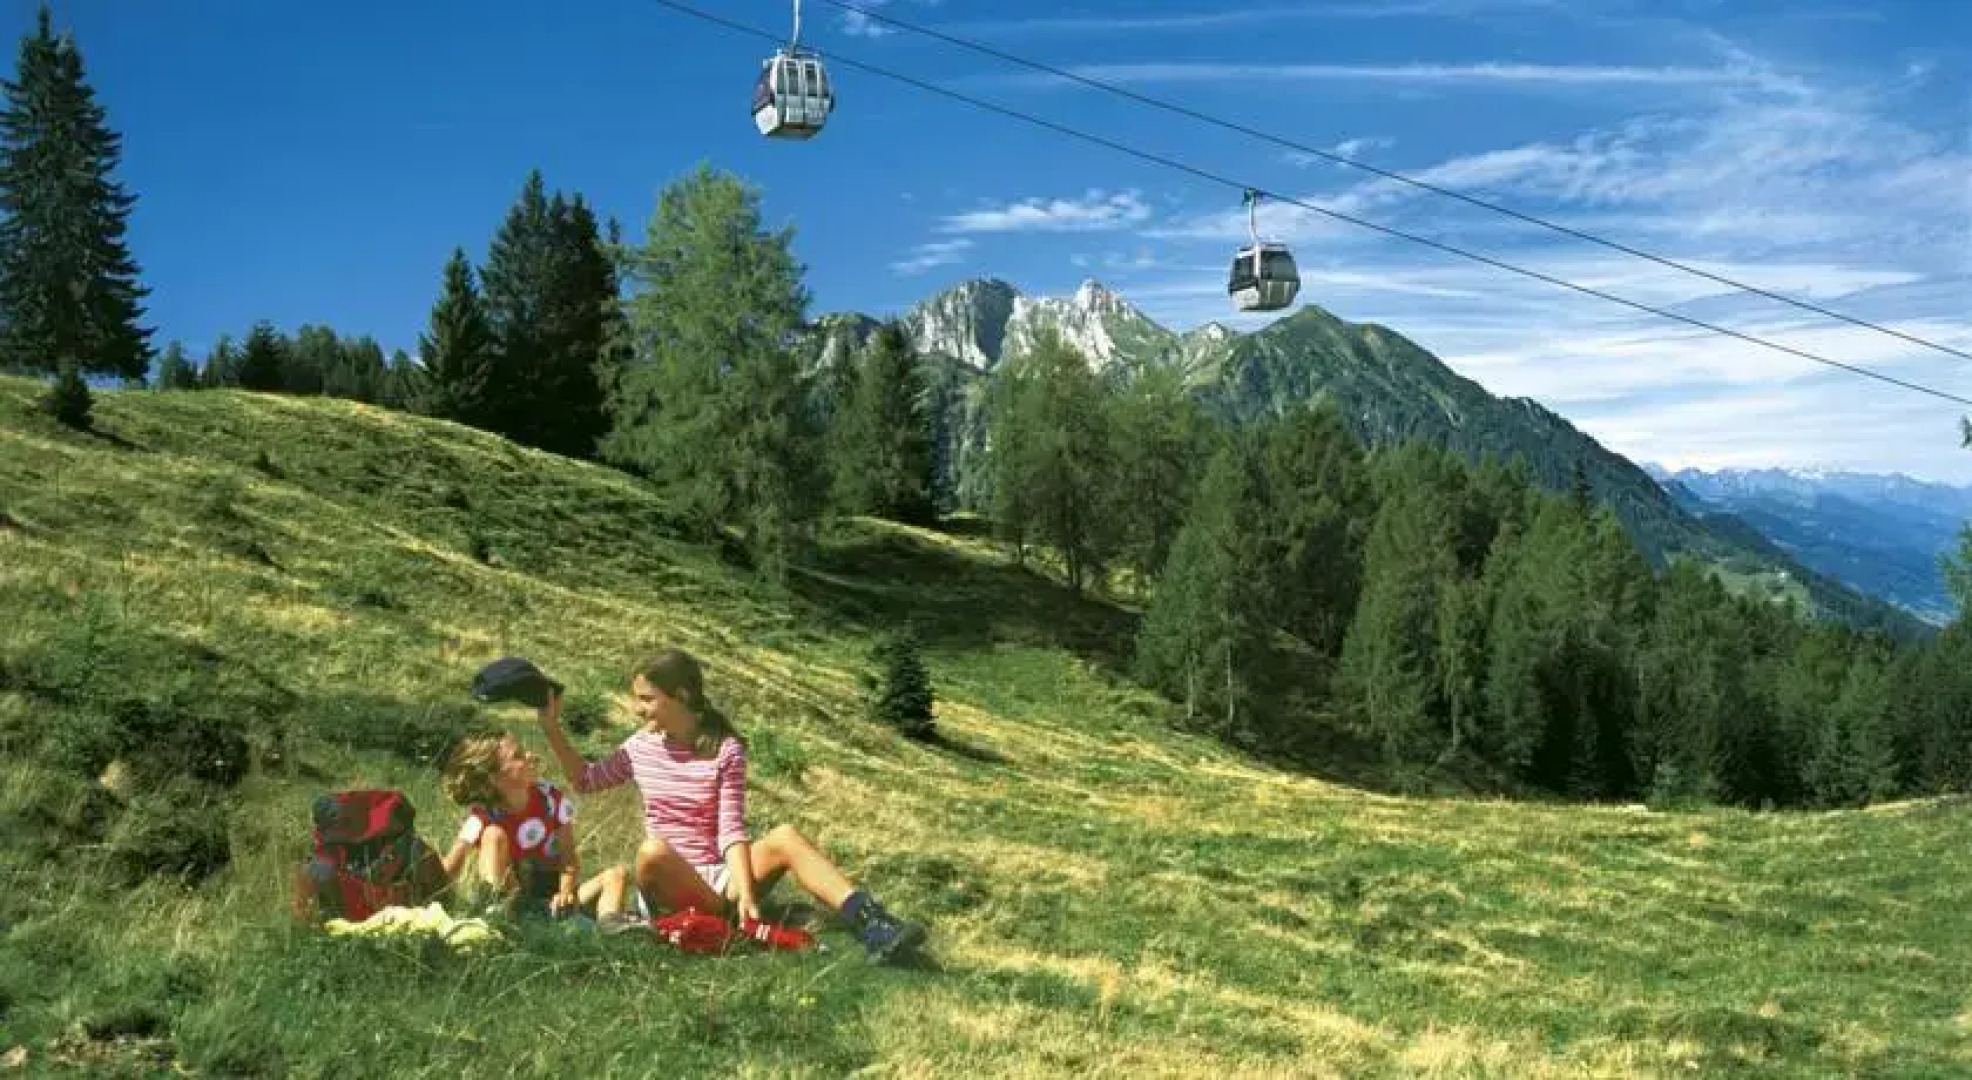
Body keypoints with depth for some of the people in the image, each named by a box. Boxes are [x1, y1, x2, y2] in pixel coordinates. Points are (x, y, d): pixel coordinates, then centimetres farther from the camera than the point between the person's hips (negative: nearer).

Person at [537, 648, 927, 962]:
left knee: (785, 836, -29)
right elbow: (585, 780, 20)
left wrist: (745, 893, -26)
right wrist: (552, 728, 7)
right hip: (672, 887, 1)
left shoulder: (725, 751, -4)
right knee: (652, 851, -35)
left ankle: (872, 925, -40)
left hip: (720, 877, -1)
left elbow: (732, 830, -11)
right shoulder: (641, 745, 5)